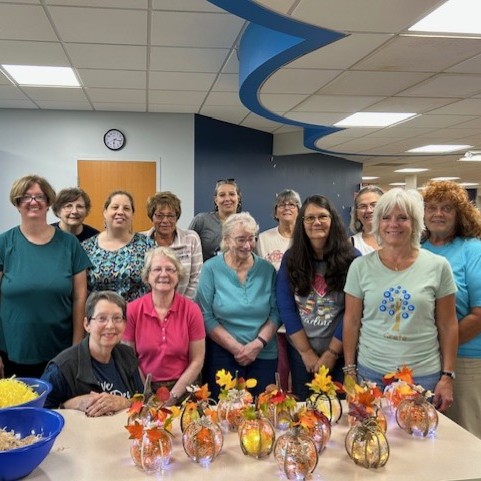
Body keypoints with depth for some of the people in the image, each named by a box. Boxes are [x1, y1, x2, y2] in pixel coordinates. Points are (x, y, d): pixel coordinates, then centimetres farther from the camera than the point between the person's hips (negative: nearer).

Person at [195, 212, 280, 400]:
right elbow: (206, 317, -7)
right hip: (222, 355, -2)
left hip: (264, 356, 2)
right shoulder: (211, 268, -4)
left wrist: (258, 343, -13)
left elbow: (276, 312, 2)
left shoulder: (267, 269, 4)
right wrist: (236, 348, -13)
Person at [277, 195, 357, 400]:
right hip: (300, 351, 2)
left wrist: (332, 353, -11)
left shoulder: (351, 258, -9)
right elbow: (286, 307, -6)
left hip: (339, 352, -2)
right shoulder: (291, 258, -3)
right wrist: (306, 352, -10)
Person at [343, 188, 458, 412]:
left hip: (424, 376, 0)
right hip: (371, 373, 1)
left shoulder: (438, 266, -4)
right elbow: (352, 321, 3)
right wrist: (349, 370, 3)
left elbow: (448, 325, 1)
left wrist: (447, 376, -1)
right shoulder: (361, 266, -2)